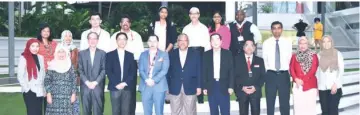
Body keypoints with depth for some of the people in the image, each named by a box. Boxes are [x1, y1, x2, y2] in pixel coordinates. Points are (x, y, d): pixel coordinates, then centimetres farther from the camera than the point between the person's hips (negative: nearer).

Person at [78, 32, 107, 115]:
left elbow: (104, 70, 2)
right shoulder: (81, 53, 11)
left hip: (98, 86, -1)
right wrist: (87, 82, -8)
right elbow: (80, 70, 4)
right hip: (85, 86, 1)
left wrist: (96, 82, -9)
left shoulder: (102, 53, 9)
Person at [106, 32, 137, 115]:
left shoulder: (130, 55, 12)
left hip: (127, 88, 1)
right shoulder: (110, 55, 6)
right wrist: (116, 84, -12)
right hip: (114, 88, -1)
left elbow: (133, 72, 4)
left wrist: (125, 83, -9)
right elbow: (108, 71, -2)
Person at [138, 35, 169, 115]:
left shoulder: (164, 55, 6)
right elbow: (141, 70, 4)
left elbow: (164, 70, -5)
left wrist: (154, 80, -15)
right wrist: (147, 80, -13)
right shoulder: (143, 55, 13)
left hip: (159, 87, -2)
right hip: (145, 87, 2)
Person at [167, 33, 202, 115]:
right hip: (175, 89, 1)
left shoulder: (195, 54, 5)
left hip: (190, 88, -1)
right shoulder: (171, 54, 7)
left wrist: (199, 86, -2)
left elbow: (199, 71, 3)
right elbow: (168, 71, 7)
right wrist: (167, 86, 2)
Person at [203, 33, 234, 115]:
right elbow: (204, 72, 6)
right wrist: (204, 87, 1)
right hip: (211, 86, 1)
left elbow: (231, 71, 1)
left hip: (224, 86, -1)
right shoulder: (206, 54, 5)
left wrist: (231, 86, -6)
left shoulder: (228, 54, 2)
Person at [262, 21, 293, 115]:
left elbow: (290, 59, 5)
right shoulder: (266, 43, 1)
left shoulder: (287, 43, 3)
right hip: (271, 75, 0)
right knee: (270, 102, 6)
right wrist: (268, 71, 2)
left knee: (285, 102, 5)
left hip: (284, 75, 0)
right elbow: (264, 60, 5)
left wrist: (286, 70, 1)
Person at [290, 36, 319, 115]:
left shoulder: (313, 55, 5)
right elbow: (292, 69, 4)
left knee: (310, 107, -4)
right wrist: (296, 79, -14)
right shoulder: (294, 56, 12)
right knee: (298, 106, 1)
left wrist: (303, 80, -10)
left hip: (310, 85, -2)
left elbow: (314, 70, -3)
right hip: (298, 85, 2)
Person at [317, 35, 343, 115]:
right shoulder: (319, 55, 7)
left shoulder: (338, 54, 1)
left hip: (334, 87, -2)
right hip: (322, 88, 2)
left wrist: (335, 84, -10)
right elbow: (317, 71, 11)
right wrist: (317, 86, 8)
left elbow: (341, 70, -2)